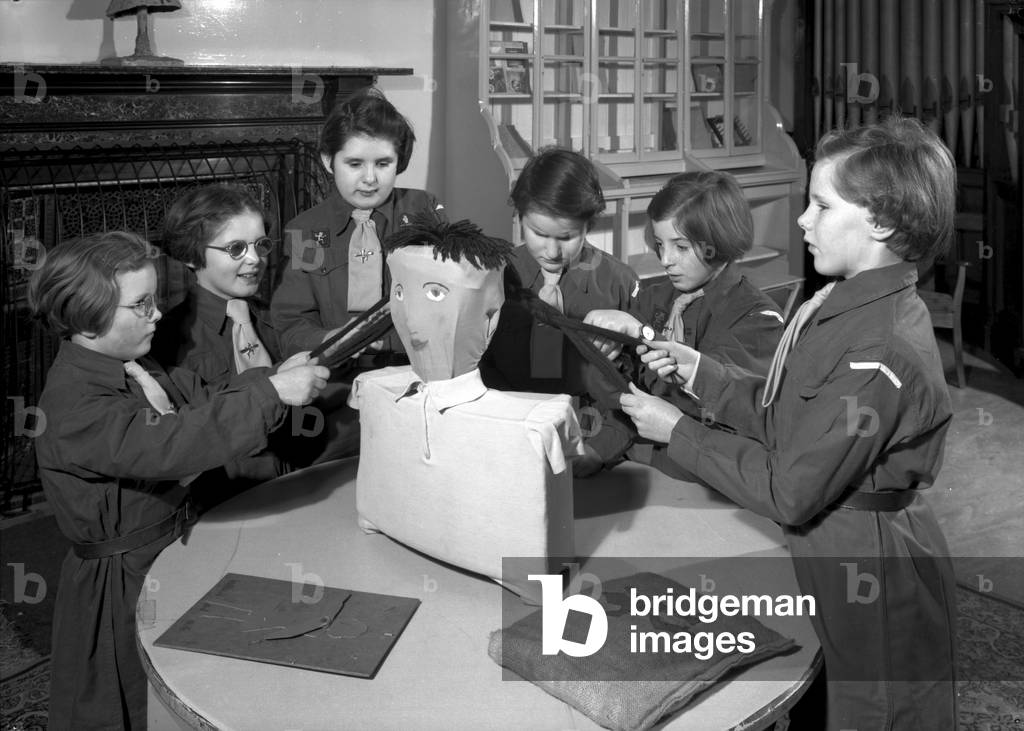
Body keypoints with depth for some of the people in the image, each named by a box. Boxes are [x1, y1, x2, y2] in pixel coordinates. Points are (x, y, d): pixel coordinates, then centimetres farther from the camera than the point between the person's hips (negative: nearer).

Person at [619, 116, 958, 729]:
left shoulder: (882, 351, -29)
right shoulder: (845, 305, 1)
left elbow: (790, 491, -25)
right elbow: (784, 414, 8)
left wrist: (678, 432, -17)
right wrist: (701, 372, -2)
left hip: (874, 586, -8)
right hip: (828, 562, 8)